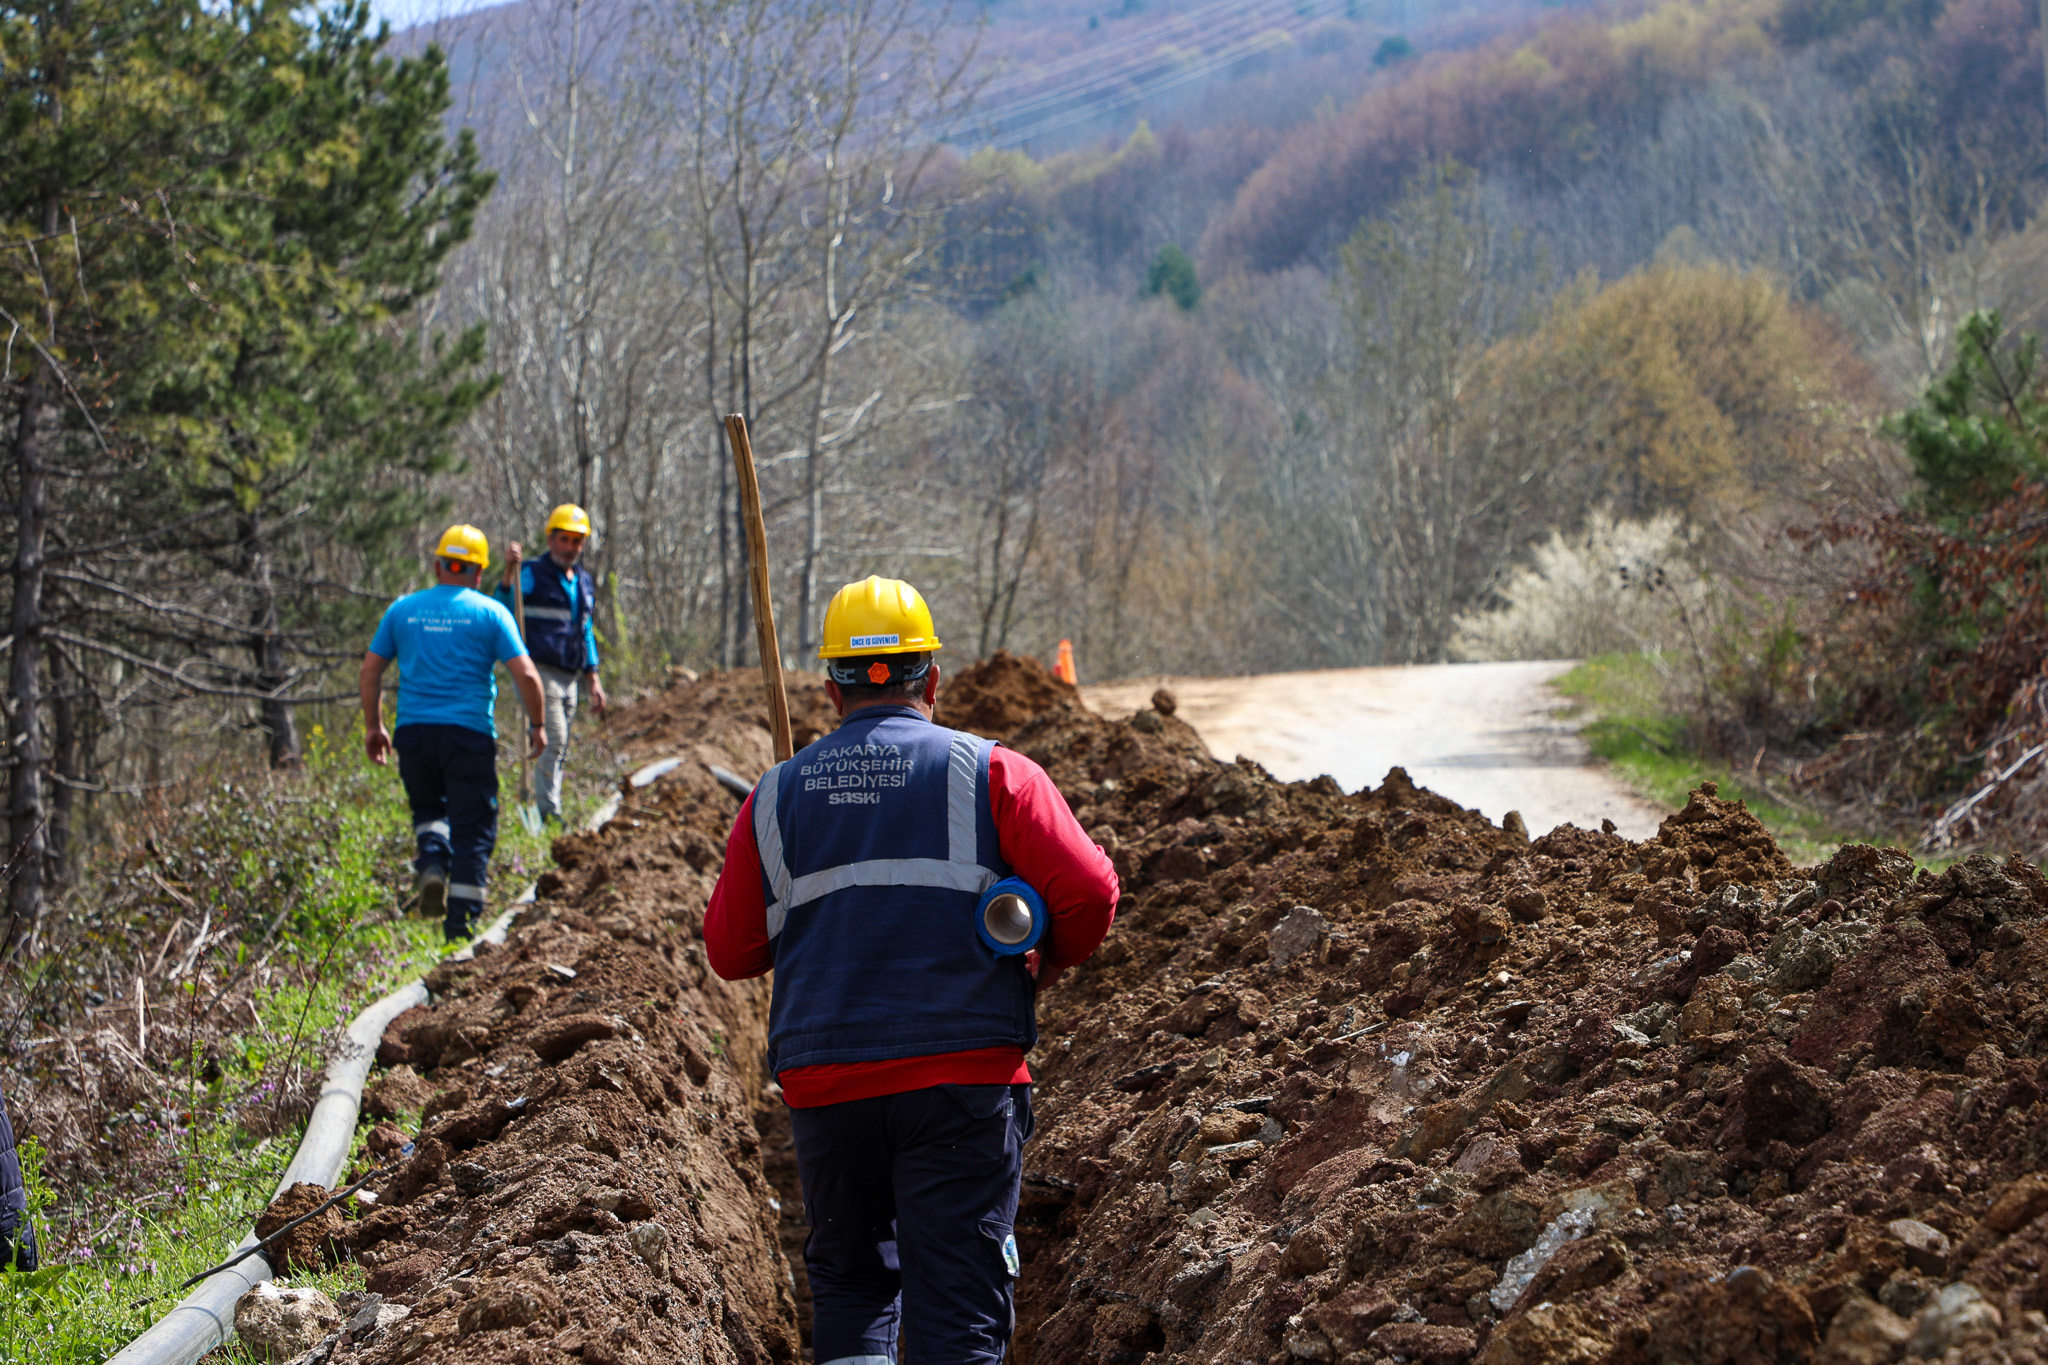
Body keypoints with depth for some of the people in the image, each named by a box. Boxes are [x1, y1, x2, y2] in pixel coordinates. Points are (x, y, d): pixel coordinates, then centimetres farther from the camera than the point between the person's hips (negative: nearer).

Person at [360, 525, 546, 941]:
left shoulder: (404, 609, 8)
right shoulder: (490, 613, 0)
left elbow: (370, 669, 10)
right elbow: (526, 674, -6)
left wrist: (373, 726, 20)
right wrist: (536, 725, 8)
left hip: (413, 733, 3)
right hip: (470, 733, -3)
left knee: (428, 808, 24)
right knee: (473, 828, 4)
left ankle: (433, 860, -6)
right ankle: (462, 921, -1)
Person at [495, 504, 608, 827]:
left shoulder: (583, 582, 19)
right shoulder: (532, 574, -4)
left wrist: (593, 680, 22)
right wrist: (508, 574, -32)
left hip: (568, 679, 7)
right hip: (539, 673, -7)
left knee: (559, 749, 7)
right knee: (553, 741, -16)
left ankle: (549, 811, 11)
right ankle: (548, 813, -17)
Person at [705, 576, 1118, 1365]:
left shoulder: (776, 797, 7)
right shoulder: (989, 774, 0)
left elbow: (729, 951, 11)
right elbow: (1088, 893, -7)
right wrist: (1053, 960, 13)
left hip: (825, 1086, 2)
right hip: (963, 1072, -2)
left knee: (849, 1281, 19)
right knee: (959, 1300, -1)